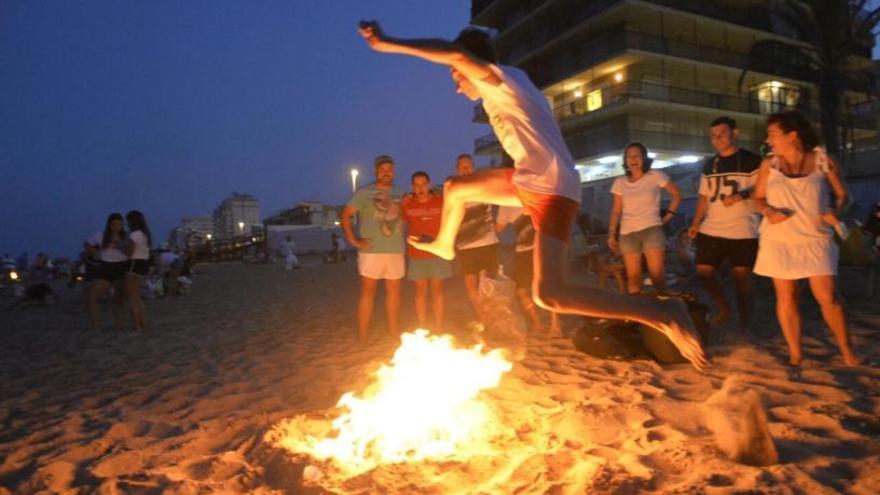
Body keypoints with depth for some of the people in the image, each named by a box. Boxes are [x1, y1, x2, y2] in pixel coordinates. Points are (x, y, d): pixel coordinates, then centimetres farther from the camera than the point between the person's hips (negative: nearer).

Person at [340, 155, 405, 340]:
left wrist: (406, 236, 4)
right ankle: (362, 336, 4)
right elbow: (345, 216, -4)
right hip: (371, 250, -4)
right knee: (368, 291, -2)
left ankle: (393, 331, 23)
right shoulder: (364, 192, -1)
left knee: (394, 290, 10)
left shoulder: (400, 193, 12)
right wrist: (354, 240, -11)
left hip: (396, 250, 4)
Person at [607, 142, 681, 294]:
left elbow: (676, 194, 9)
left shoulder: (655, 176, 0)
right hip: (628, 233, 2)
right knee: (633, 276, 3)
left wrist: (668, 216, 1)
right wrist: (611, 234, 2)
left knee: (657, 274, -10)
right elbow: (616, 210, 8)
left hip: (652, 229, -2)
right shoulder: (620, 182, 6)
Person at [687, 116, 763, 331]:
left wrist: (741, 195, -23)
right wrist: (695, 223, 7)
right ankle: (722, 307, 28)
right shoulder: (709, 165, 13)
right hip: (711, 230, 5)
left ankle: (744, 323, 14)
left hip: (742, 231, -5)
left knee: (742, 277, 0)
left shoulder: (752, 160, -3)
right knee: (703, 271, 5)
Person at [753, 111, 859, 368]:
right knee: (786, 297, 4)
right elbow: (758, 199, 7)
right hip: (779, 240, 1)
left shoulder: (823, 161, -3)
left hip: (815, 239, -1)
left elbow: (842, 195, 6)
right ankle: (795, 355, 15)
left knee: (827, 297, -4)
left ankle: (847, 351, 18)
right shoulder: (769, 165, 0)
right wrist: (769, 211, -14)